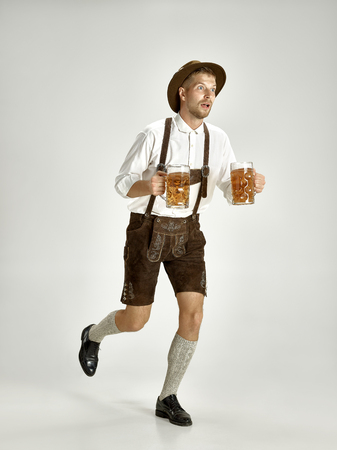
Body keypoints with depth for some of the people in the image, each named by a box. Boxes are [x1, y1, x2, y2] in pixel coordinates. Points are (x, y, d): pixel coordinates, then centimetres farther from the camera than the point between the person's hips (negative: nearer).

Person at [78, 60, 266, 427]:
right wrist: (148, 186, -32)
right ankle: (92, 335, 38)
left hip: (186, 232, 4)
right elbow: (123, 184, -8)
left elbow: (232, 192, -2)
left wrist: (252, 185, -26)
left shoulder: (218, 139, -2)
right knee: (136, 321, 1)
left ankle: (168, 398, 9)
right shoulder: (154, 135, -14)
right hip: (146, 231, -3)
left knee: (193, 315, -9)